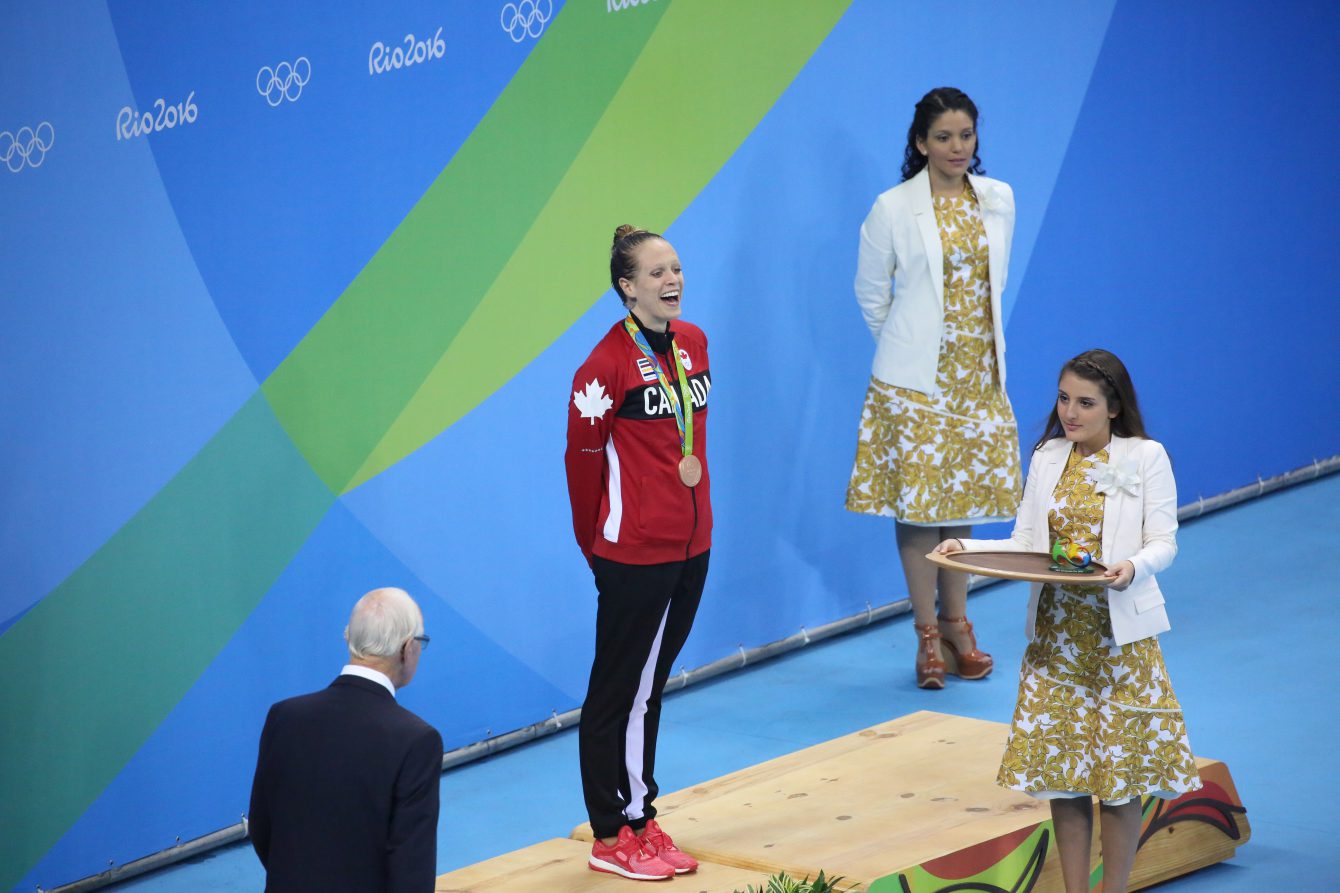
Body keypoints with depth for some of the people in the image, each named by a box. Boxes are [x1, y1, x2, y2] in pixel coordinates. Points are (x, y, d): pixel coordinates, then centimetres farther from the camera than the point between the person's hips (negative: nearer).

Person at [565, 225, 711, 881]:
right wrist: (597, 548, 1)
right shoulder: (607, 364, -15)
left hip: (691, 544, 7)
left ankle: (640, 820, 24)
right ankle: (611, 837, 9)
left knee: (650, 687, 15)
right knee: (619, 692, 2)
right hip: (635, 553, -7)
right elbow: (583, 458, -8)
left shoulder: (693, 343, 7)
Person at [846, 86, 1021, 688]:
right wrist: (909, 346, 8)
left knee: (962, 494, 9)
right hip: (916, 378, -4)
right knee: (917, 498, -3)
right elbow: (871, 293, 2)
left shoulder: (999, 200, 5)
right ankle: (929, 636, 3)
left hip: (978, 371, 4)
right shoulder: (893, 209, -7)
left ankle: (955, 625, 19)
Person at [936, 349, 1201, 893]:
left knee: (1119, 771, 0)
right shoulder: (1047, 459, 9)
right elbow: (1025, 543, 8)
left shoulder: (1146, 458, -2)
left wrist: (1134, 567, -26)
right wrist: (967, 547, -7)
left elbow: (1163, 543, -5)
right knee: (1060, 771, 4)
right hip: (1056, 635, 4)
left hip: (1119, 634, -4)